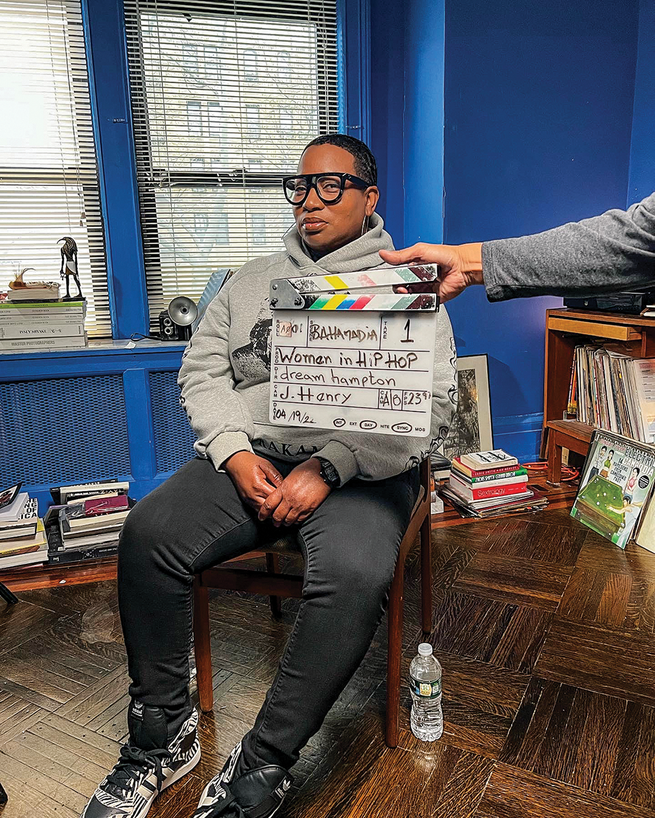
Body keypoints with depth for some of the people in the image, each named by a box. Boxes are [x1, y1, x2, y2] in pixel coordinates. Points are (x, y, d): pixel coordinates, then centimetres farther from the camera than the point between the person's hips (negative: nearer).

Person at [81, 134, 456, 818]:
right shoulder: (252, 281, 20)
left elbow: (431, 403, -4)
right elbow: (202, 369, 13)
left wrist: (329, 467, -16)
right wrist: (236, 452, -6)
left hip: (361, 467, -3)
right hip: (250, 457, 4)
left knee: (352, 574, -33)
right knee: (146, 534, -19)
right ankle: (163, 736, 0)